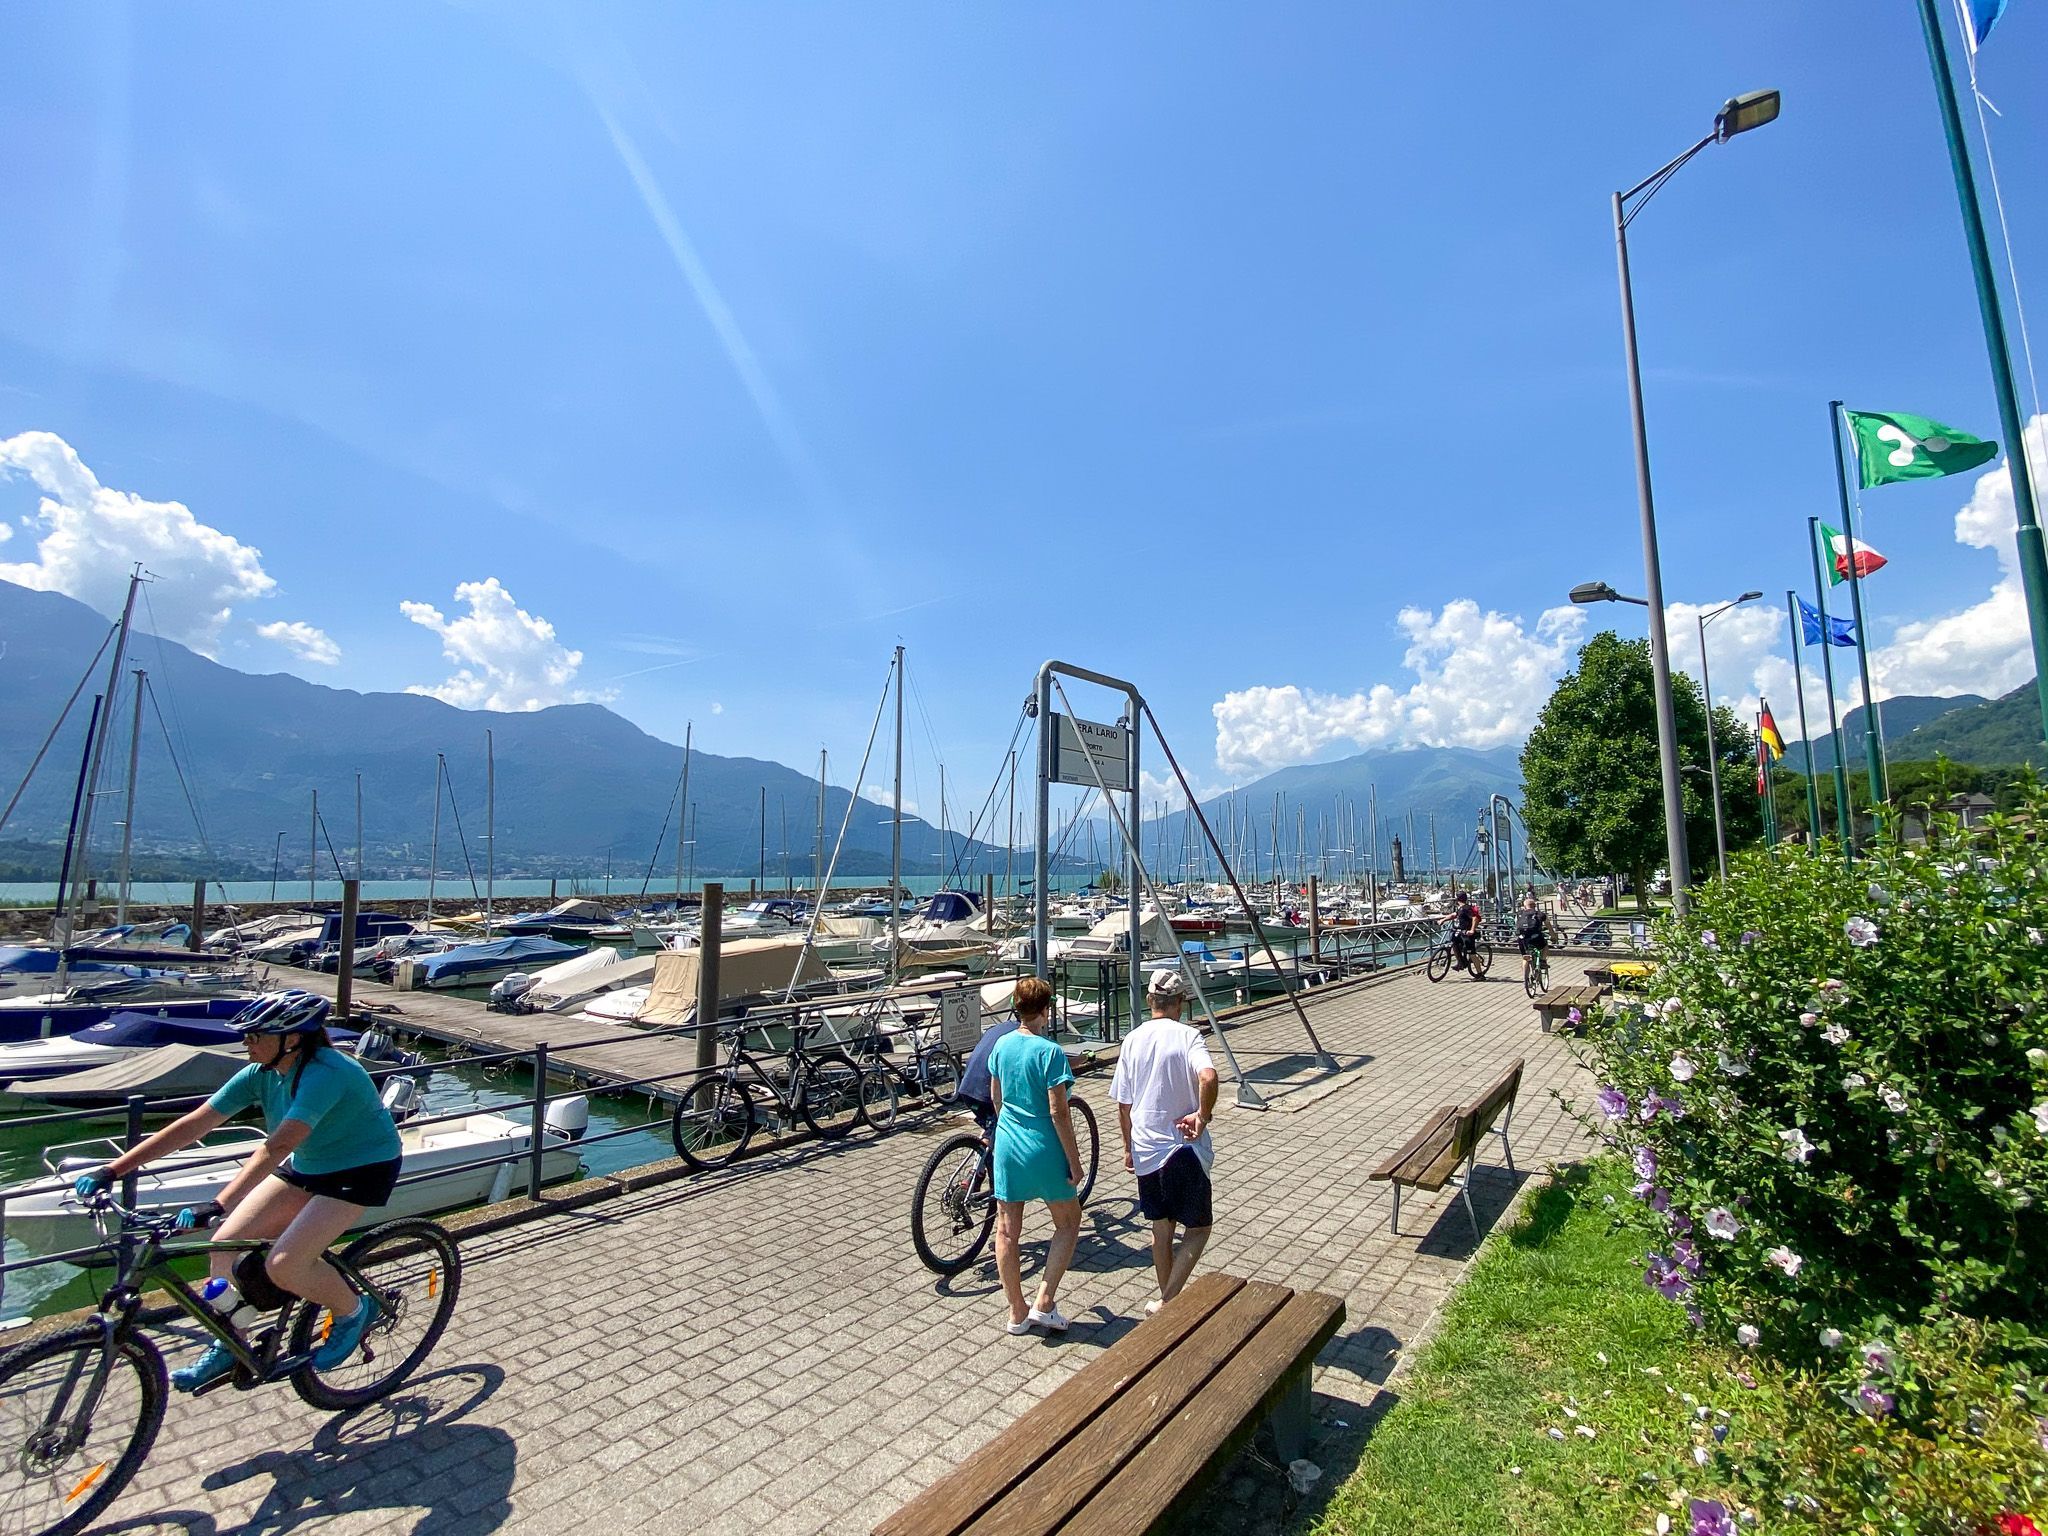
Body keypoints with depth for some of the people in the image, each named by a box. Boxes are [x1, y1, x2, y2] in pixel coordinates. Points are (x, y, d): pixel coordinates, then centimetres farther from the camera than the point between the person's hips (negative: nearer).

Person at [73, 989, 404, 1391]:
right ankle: (228, 1348, 21)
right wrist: (112, 1170, -7)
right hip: (307, 1166, 8)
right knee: (226, 1242, -1)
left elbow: (276, 1147, -39)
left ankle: (354, 1312, 10)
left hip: (361, 1170, -8)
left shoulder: (325, 1073, -32)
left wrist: (218, 1205, -43)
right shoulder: (262, 1074, -7)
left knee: (283, 1265, -19)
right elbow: (192, 1125, -3)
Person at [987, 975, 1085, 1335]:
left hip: (1007, 1146, 5)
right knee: (1068, 1223, 16)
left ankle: (1017, 1313, 25)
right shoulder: (1049, 1052, -19)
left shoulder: (1002, 1045, 0)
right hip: (1043, 1149, -5)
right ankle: (1044, 1304, 12)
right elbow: (1059, 1113, -19)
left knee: (1007, 1230, 14)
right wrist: (1074, 1161, -10)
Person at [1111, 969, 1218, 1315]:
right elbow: (1208, 1077, -33)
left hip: (1145, 1149, 5)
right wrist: (1203, 1115, -17)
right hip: (1184, 1148, -4)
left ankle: (1166, 1300, 31)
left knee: (1161, 1227, 20)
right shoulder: (1187, 1036, -12)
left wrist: (1128, 1147, 17)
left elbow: (1123, 1104, 6)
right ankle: (1168, 1301, 4)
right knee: (1198, 1228, 12)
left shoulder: (1132, 1040, 1)